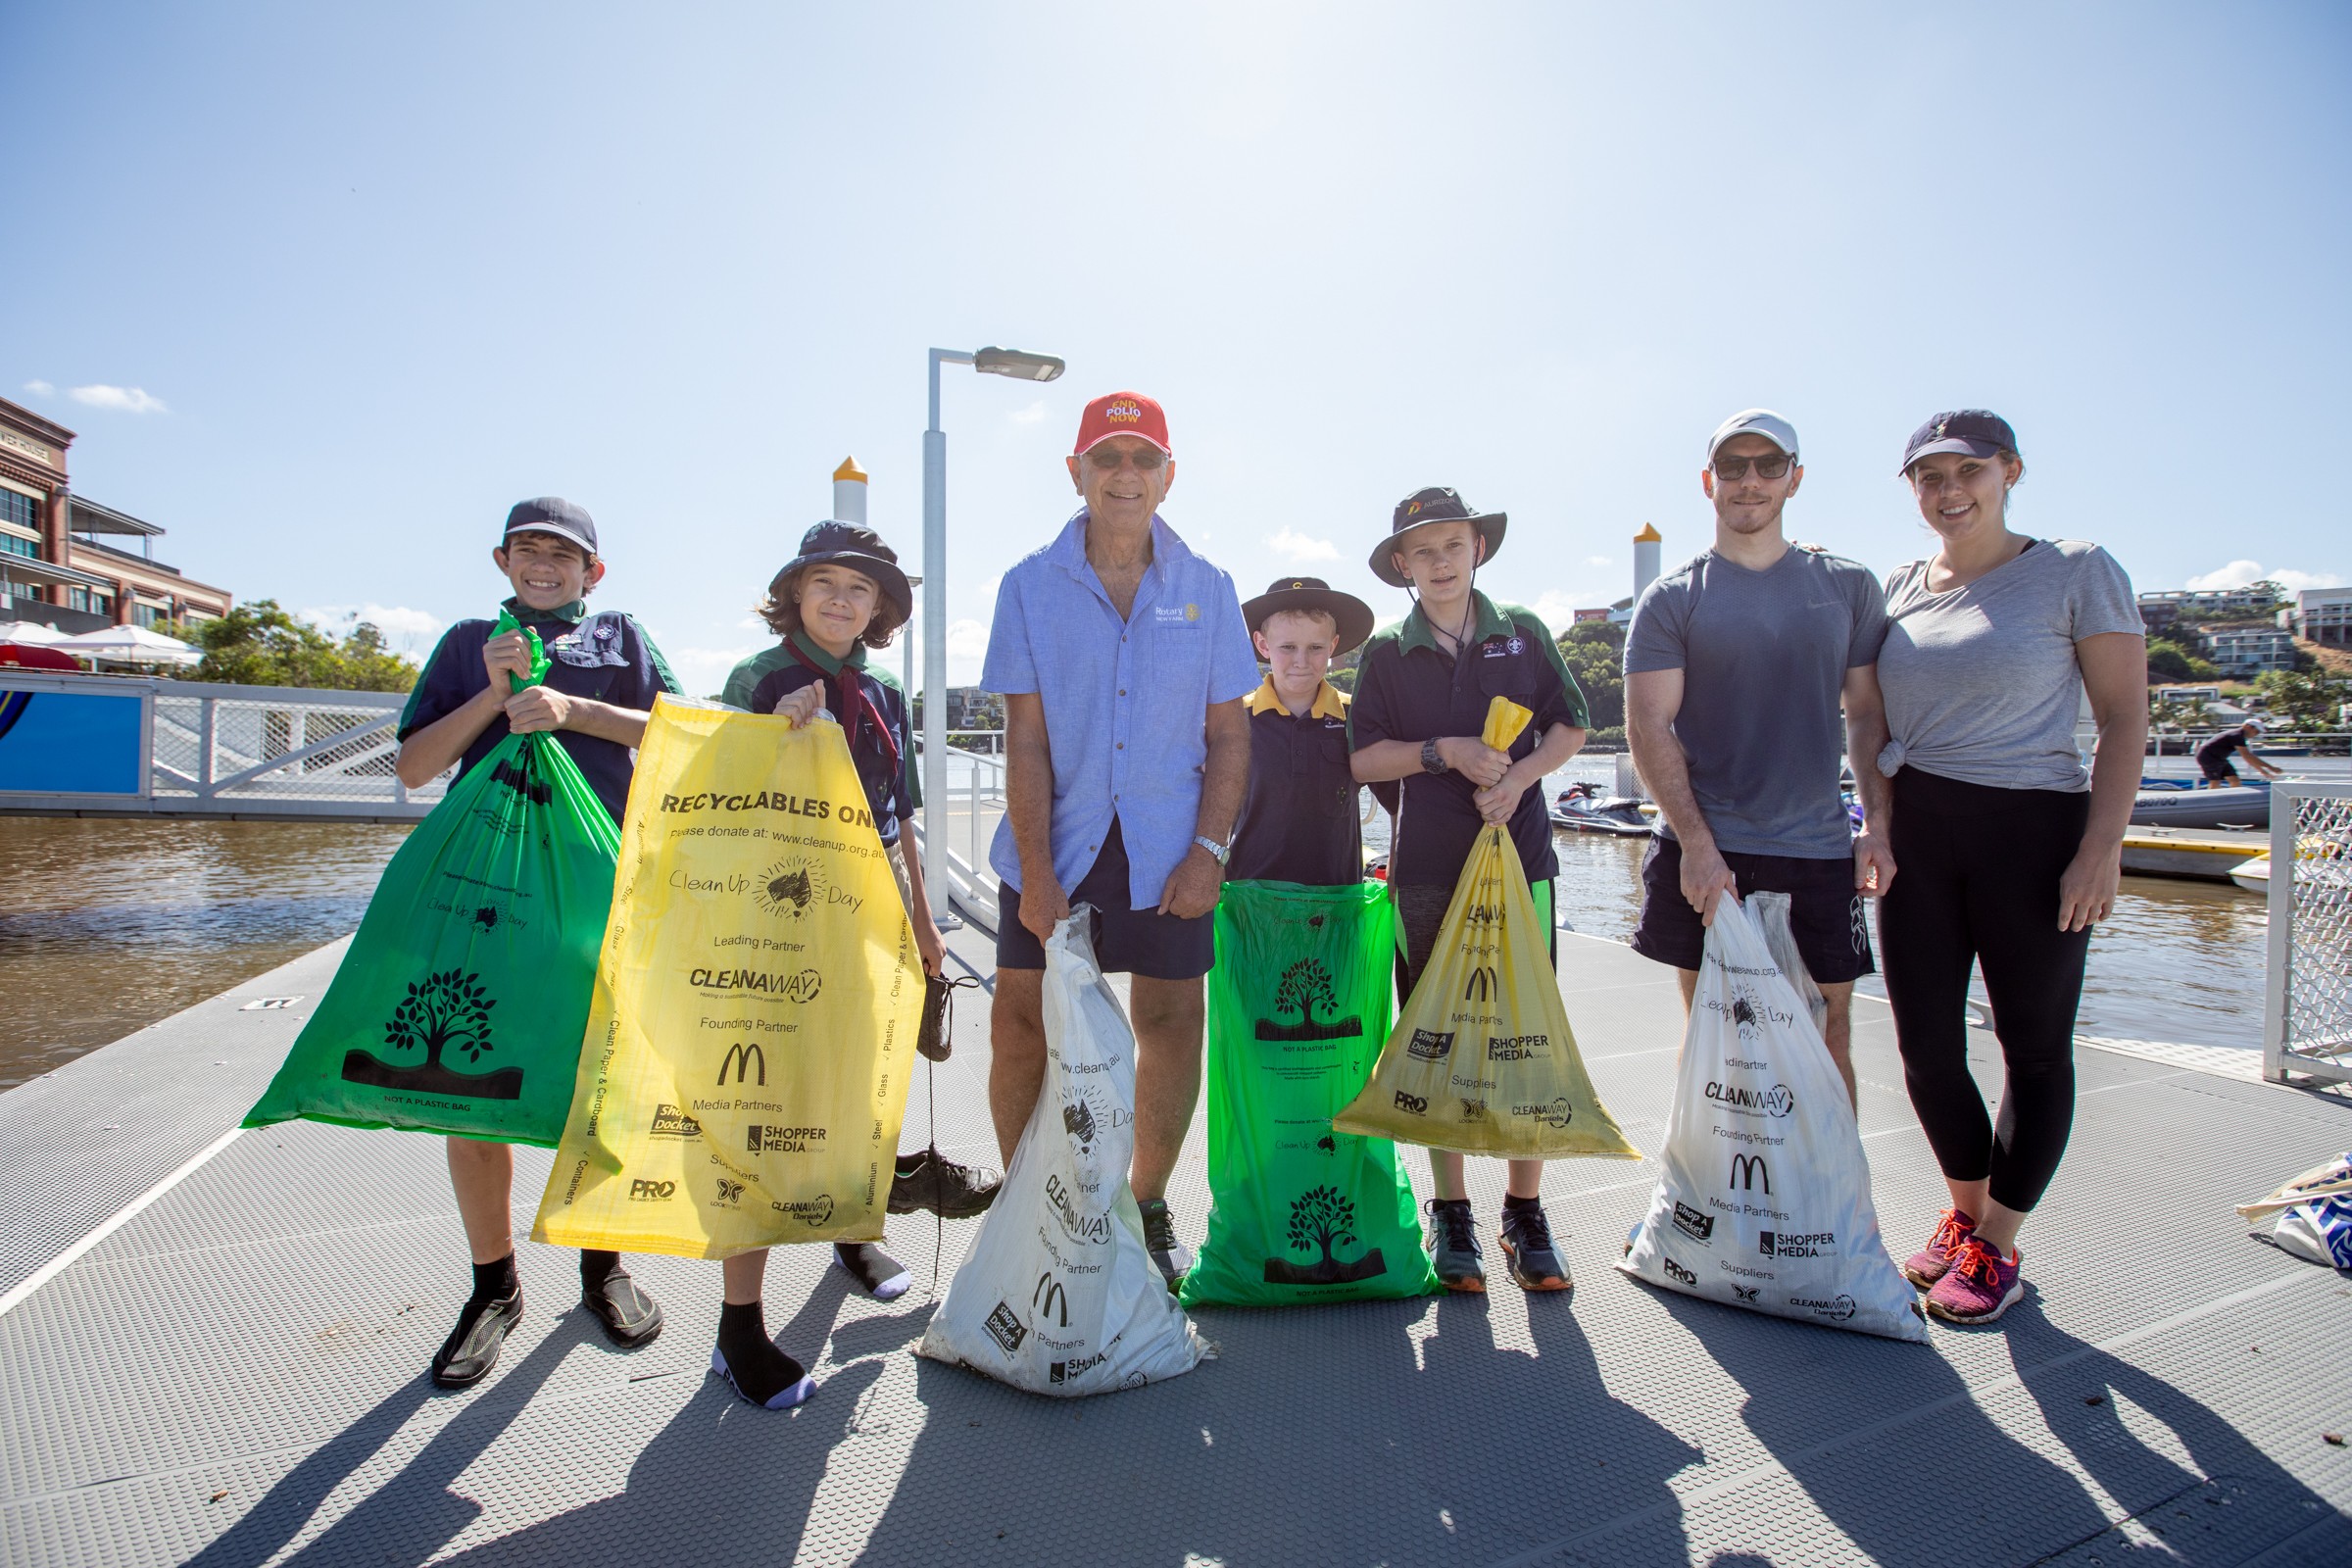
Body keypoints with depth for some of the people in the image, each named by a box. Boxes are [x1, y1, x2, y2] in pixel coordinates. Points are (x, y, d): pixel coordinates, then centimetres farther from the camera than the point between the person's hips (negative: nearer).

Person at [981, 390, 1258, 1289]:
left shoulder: (1207, 590, 4)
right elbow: (1025, 739, -4)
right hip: (1053, 843, 0)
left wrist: (1208, 849, -7)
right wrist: (1036, 869, -11)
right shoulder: (1030, 586, 1)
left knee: (1171, 1027, 6)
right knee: (1022, 1024, 3)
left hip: (1165, 850, 1)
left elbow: (1230, 734, 4)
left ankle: (1148, 1207, 29)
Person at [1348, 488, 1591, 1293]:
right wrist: (1446, 752, -12)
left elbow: (1571, 728, 9)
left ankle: (1525, 1213, 17)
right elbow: (1365, 758, 2)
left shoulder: (1523, 633, 9)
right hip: (1426, 869, -1)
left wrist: (1519, 775, -8)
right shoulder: (1385, 652, 6)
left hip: (1521, 856, 1)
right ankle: (1451, 1214, 19)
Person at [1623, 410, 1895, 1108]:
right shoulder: (1672, 599, 1)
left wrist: (1877, 825, 1)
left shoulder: (1849, 586, 10)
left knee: (1829, 1034, 7)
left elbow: (1869, 714, 12)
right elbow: (1648, 728, -6)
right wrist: (1697, 845, -14)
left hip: (1821, 849, 2)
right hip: (1706, 852, -2)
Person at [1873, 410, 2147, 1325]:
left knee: (2034, 1044, 7)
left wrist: (2101, 846, -14)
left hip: (2035, 829, -4)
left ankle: (1994, 1249, 22)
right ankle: (1965, 1210, 30)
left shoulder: (2077, 572, -2)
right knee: (1925, 1043, 7)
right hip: (1915, 834, 4)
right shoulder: (1897, 589, 9)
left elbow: (2125, 718, -5)